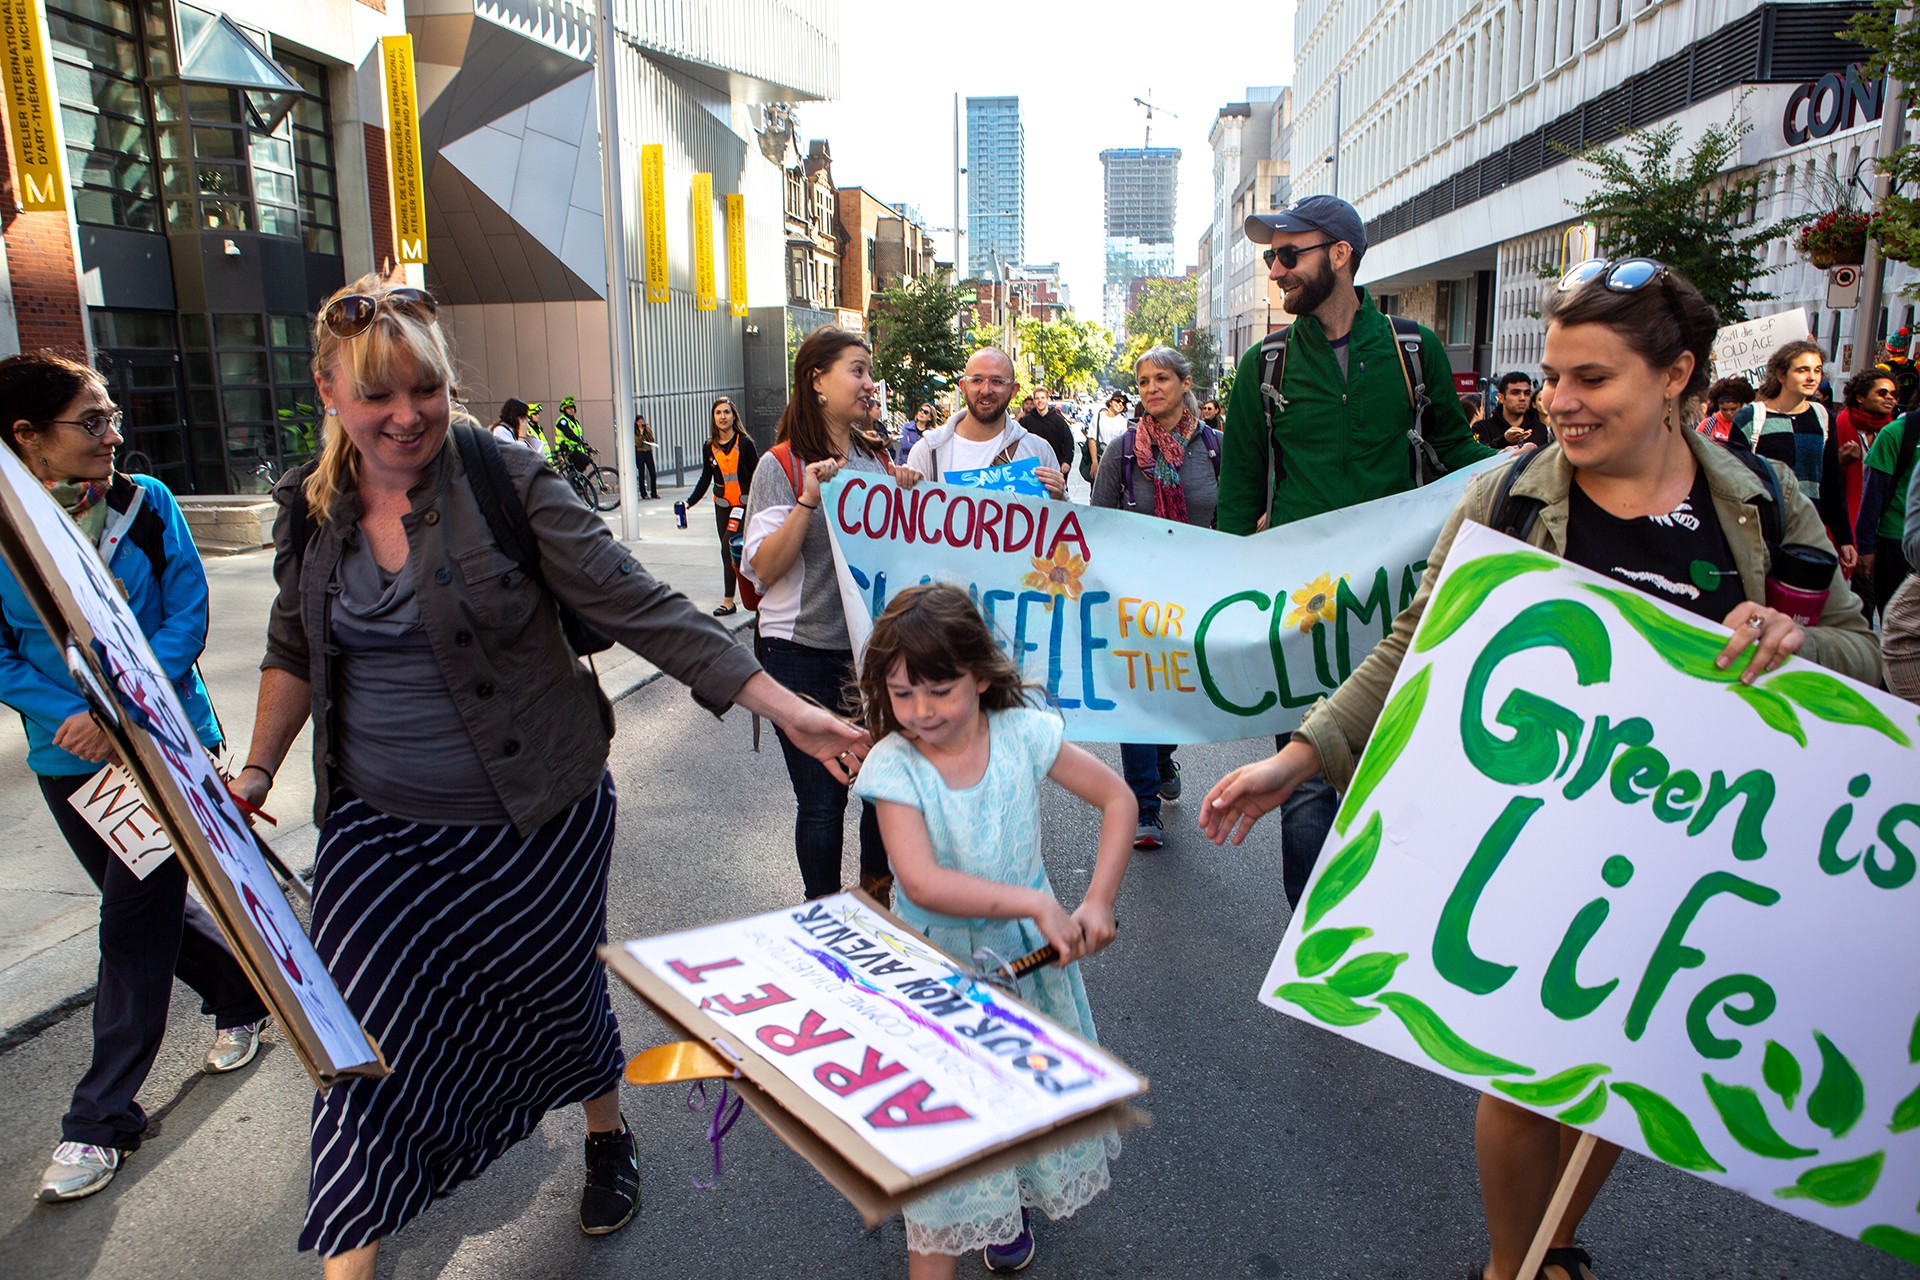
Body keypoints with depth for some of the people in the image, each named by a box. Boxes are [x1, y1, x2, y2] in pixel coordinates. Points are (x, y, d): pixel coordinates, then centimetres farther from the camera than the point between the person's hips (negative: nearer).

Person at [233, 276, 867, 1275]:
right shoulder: (310, 507, 1)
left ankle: (608, 1138, 45)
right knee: (361, 1031, 1)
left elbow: (640, 610, -18)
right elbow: (296, 650, 16)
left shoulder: (509, 485, -14)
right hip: (377, 828, 3)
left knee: (559, 994, 14)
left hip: (534, 820, -3)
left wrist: (787, 709, -24)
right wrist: (257, 769, 5)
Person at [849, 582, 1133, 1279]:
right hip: (939, 967, -2)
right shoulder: (893, 764, -18)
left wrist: (1097, 902, -12)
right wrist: (1035, 902, -32)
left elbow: (1117, 798, -4)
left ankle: (1012, 1200, 46)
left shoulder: (1021, 732, -12)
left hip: (1031, 955, 3)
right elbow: (922, 883, -29)